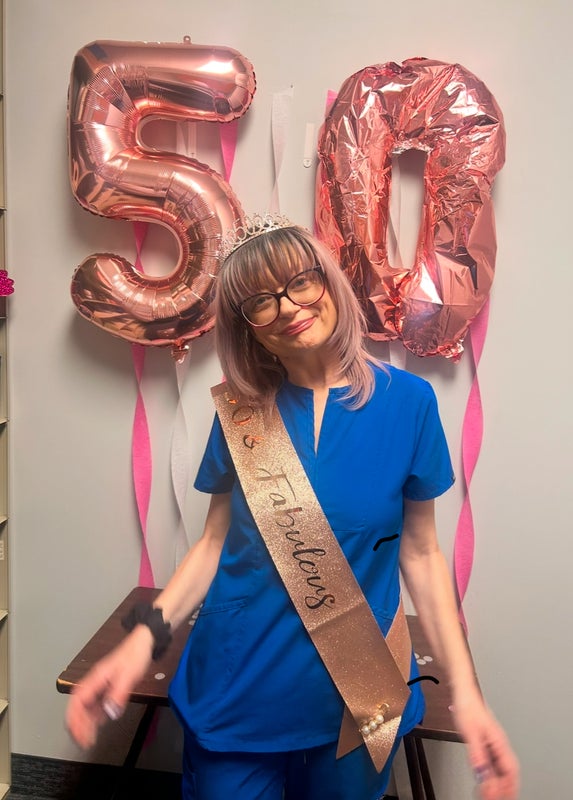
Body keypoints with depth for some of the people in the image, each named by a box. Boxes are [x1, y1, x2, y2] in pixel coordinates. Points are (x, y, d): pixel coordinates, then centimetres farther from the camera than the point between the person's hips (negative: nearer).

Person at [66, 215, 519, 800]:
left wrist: (465, 692, -7)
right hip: (237, 687, 1)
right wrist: (147, 635, -13)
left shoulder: (407, 402, -9)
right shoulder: (242, 411, -4)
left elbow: (419, 552, -3)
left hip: (357, 697, 0)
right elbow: (215, 541, 1)